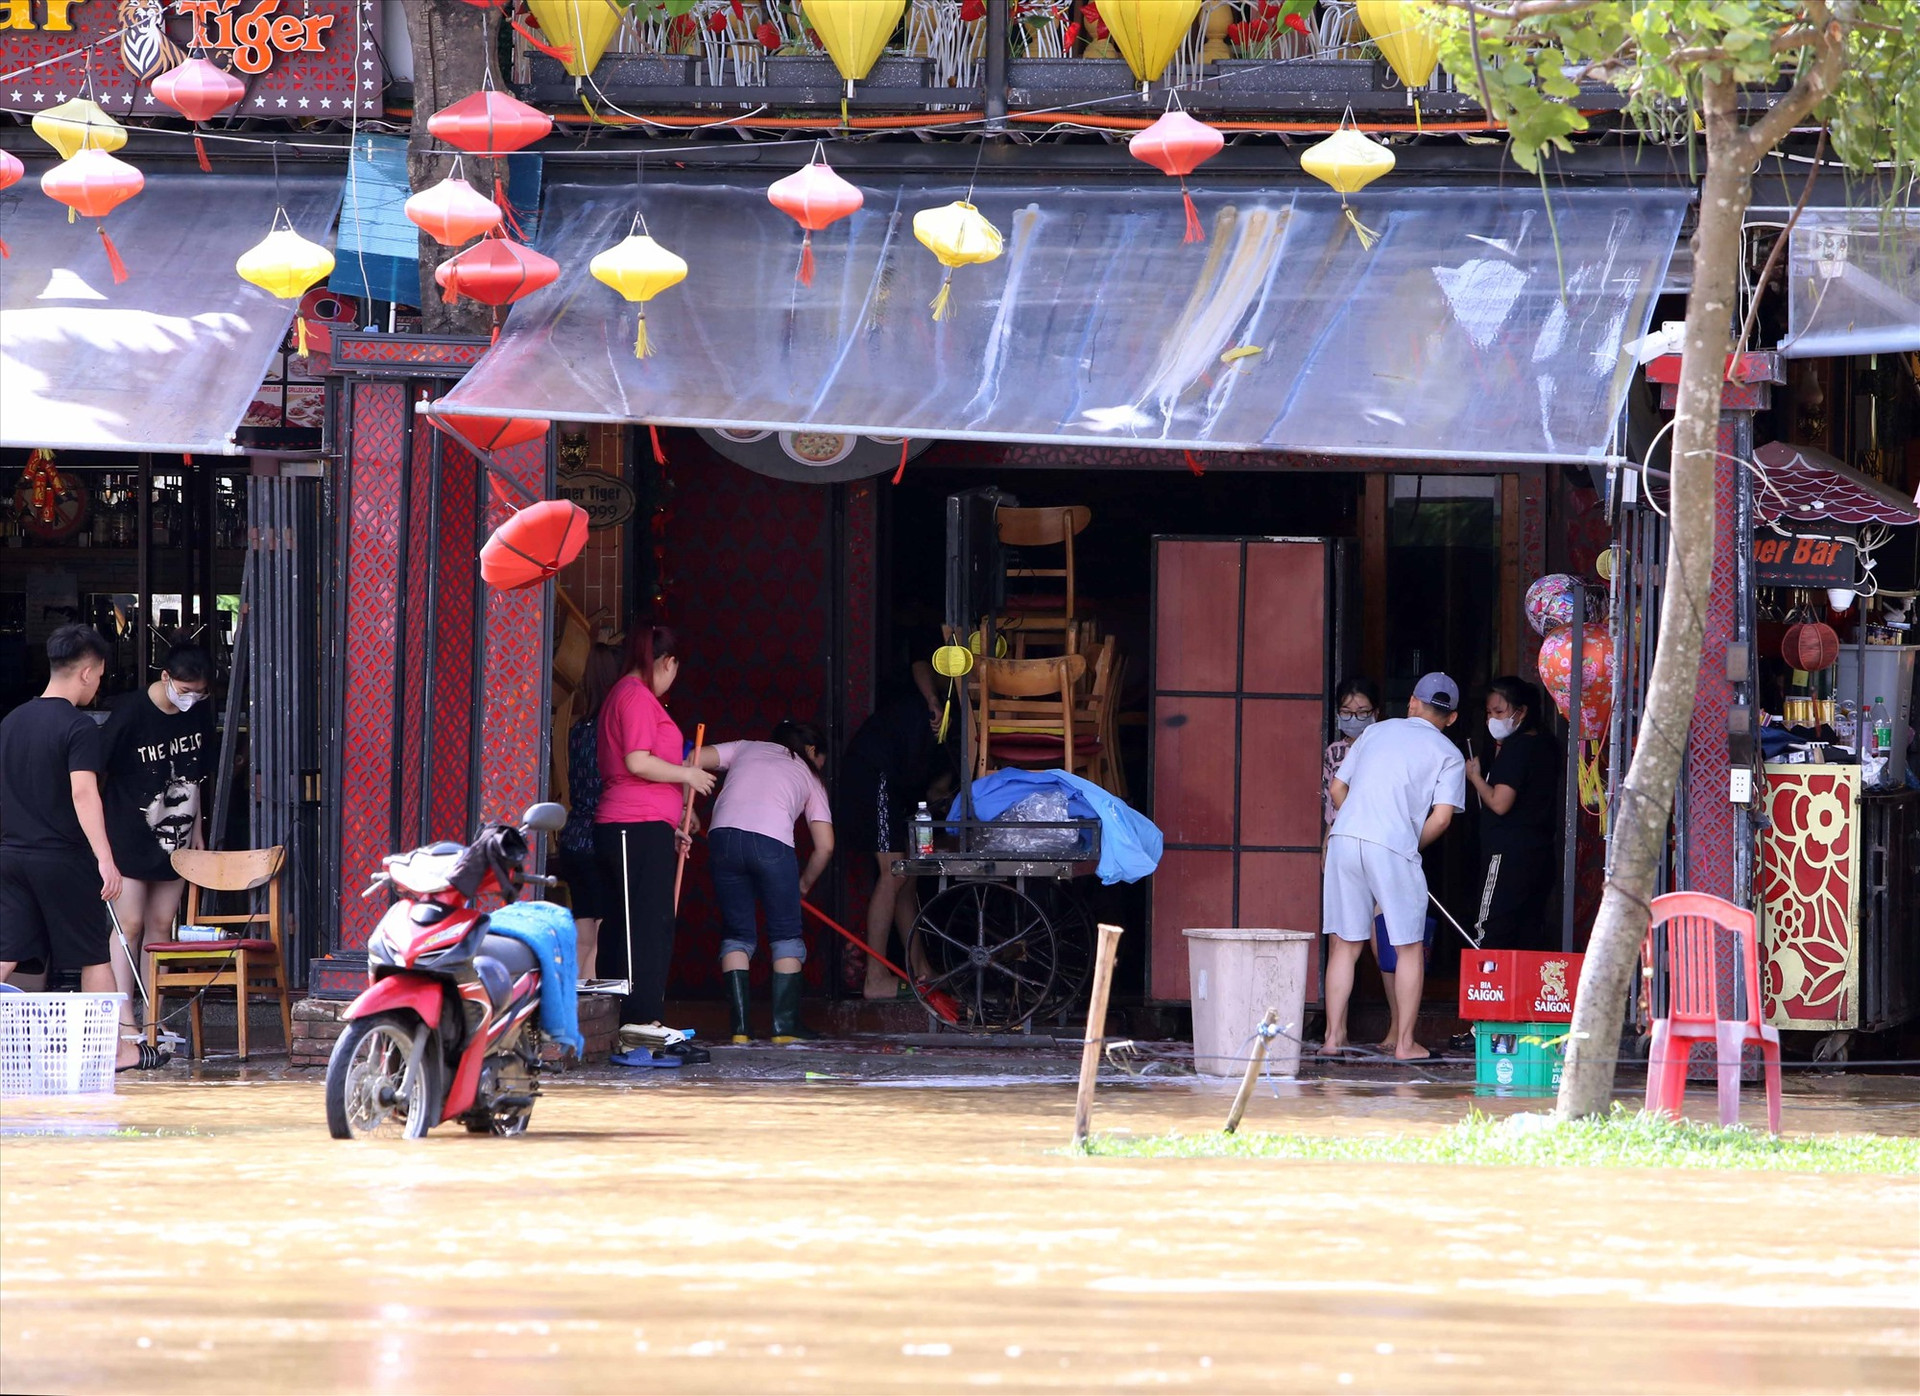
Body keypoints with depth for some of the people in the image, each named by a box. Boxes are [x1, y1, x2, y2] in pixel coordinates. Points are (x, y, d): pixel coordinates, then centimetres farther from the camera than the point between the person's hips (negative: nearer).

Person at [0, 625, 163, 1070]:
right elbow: (83, 793, -21)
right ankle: (117, 1048, 15)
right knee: (94, 955, 7)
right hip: (63, 858, -6)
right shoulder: (79, 728, -11)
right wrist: (105, 860, -26)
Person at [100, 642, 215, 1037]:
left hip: (175, 838, 6)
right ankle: (124, 1019, -10)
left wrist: (196, 827, 17)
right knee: (130, 925, -9)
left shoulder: (199, 711, 2)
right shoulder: (131, 711, -16)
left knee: (161, 925, 6)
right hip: (130, 837, -6)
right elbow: (96, 774, -10)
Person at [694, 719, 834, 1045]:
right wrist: (804, 884, 32)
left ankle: (740, 1027, 5)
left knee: (738, 933, 13)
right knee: (786, 934, 13)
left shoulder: (746, 749, 29)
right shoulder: (809, 777, 25)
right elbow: (825, 845, 17)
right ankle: (786, 1026, 7)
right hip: (772, 840, -2)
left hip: (724, 837, 2)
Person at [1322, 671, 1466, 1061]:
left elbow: (1338, 788, 20)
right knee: (1410, 948, 8)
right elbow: (1441, 817, -4)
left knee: (1346, 944, 11)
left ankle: (1334, 1035, 10)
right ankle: (1404, 1042, 7)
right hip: (1393, 846, -3)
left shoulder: (1376, 732, 19)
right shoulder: (1449, 755, 8)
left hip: (1345, 838, 3)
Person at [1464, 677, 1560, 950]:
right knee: (1530, 937, 9)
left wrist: (1475, 776, -3)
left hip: (1508, 855, -9)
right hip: (1540, 853, 9)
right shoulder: (1547, 747, 14)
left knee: (1491, 935, -9)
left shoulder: (1515, 749, -13)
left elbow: (1500, 803, -19)